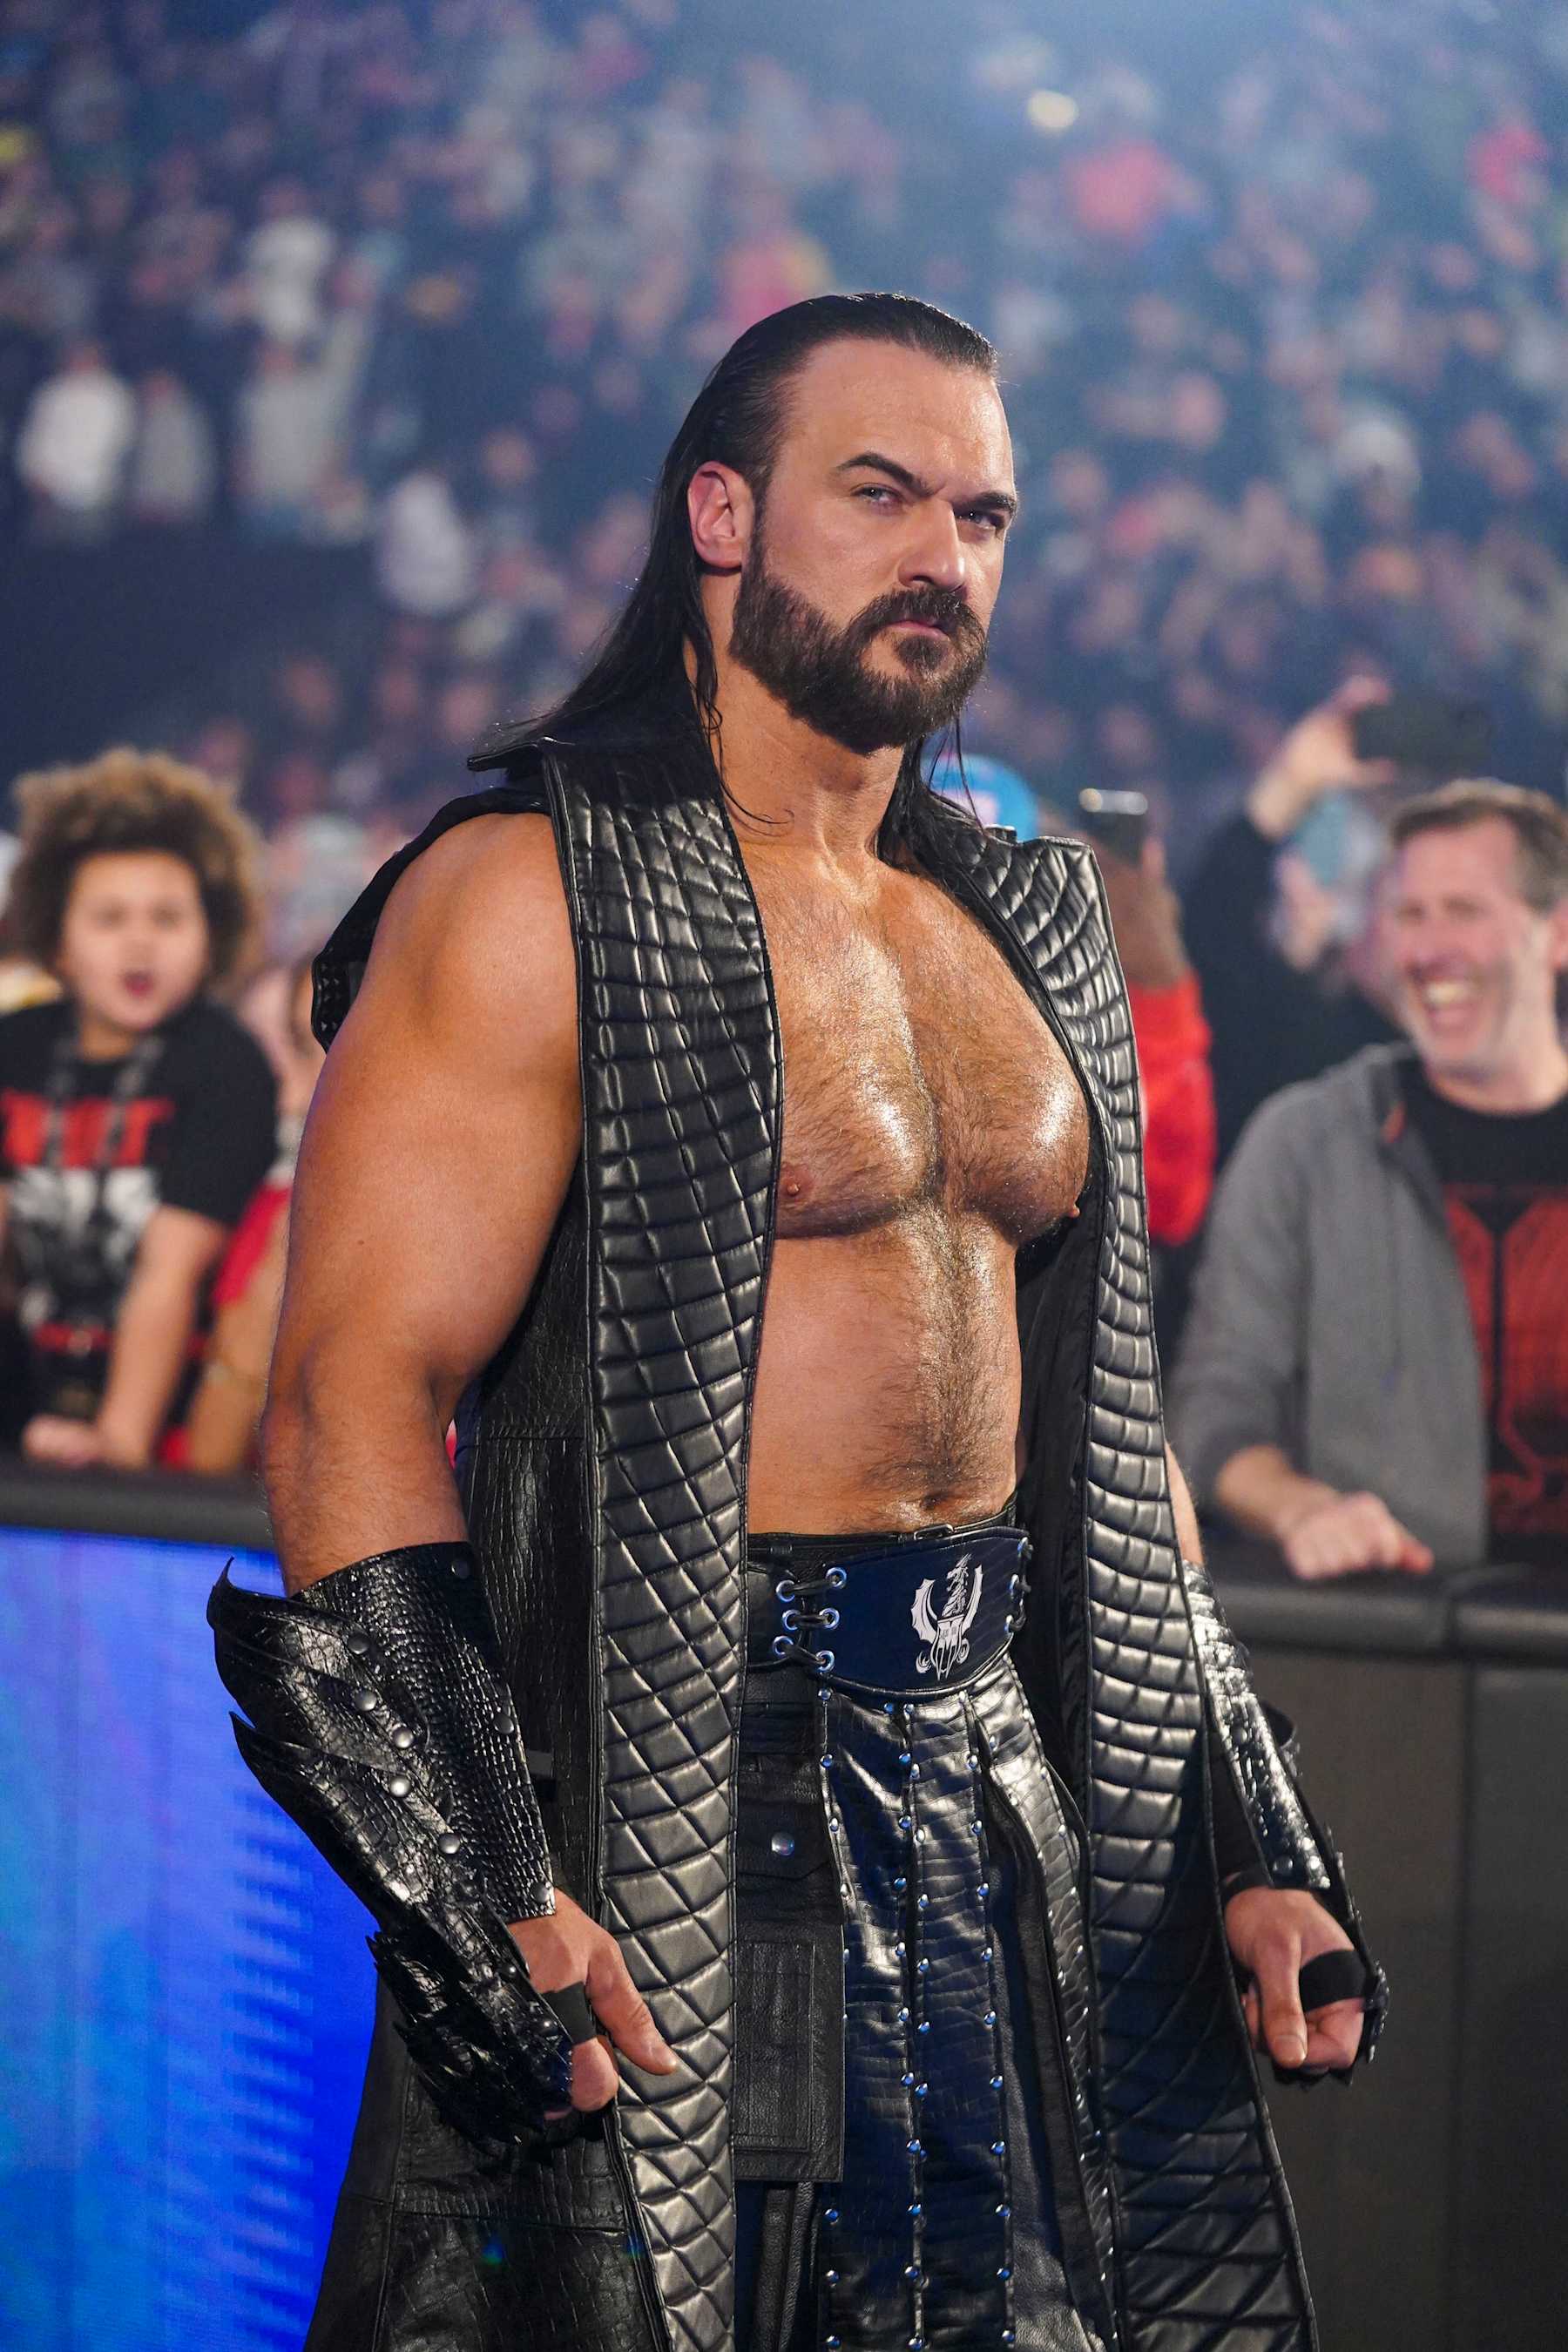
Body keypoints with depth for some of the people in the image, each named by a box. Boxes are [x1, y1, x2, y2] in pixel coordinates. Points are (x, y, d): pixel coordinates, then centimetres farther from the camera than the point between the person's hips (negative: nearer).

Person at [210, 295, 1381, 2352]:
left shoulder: (1030, 932, 15)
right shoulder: (536, 899, -8)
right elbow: (356, 1394, -15)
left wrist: (1250, 1843, 14)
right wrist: (471, 1885, -24)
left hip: (1030, 1782, 7)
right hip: (680, 1816, -7)